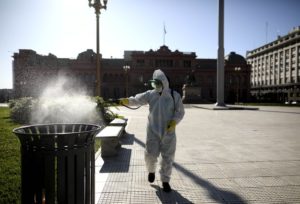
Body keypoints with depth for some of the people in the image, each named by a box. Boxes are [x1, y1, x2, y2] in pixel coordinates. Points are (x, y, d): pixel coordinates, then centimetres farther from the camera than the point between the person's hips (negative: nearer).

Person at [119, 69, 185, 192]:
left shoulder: (174, 96, -4)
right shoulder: (150, 95, -2)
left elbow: (180, 112, 0)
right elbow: (136, 100, -12)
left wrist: (174, 122, -17)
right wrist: (126, 100, -32)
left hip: (168, 132, 0)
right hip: (153, 131, 0)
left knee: (167, 157, 7)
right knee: (150, 155, -1)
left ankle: (165, 181, 28)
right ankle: (151, 170, 35)